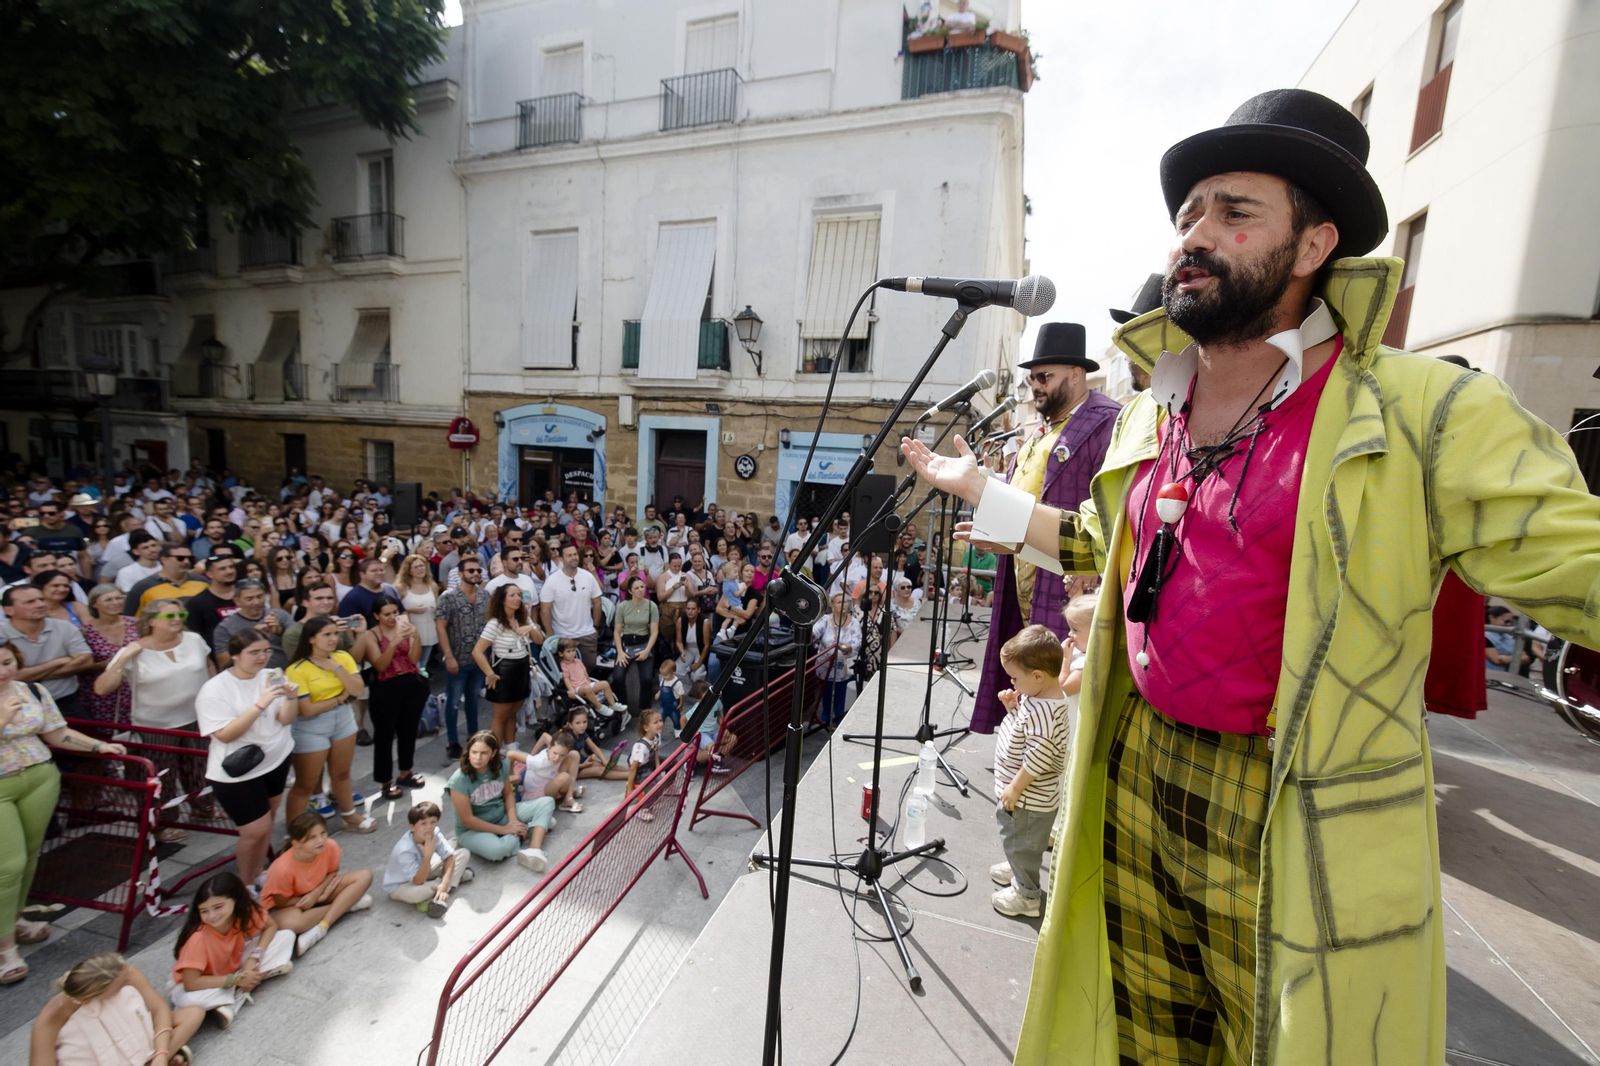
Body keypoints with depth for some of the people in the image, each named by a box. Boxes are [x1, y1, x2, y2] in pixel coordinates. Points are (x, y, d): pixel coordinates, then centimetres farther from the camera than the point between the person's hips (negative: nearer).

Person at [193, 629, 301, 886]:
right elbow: (224, 735, -21)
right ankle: (247, 885, 23)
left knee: (266, 823, 18)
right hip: (237, 773, -4)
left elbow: (285, 719, -6)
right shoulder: (214, 689, -15)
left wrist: (292, 698, -26)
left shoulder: (272, 677, -5)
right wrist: (260, 704, -32)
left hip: (276, 761, 4)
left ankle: (259, 876, 37)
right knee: (256, 830, -2)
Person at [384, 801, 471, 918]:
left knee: (464, 853, -6)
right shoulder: (405, 850, -36)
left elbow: (449, 857, -16)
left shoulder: (434, 834, -21)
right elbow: (419, 881, -35)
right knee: (415, 893, -42)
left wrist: (444, 884, -30)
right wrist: (428, 854, -44)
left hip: (422, 873, 6)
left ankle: (440, 896, -13)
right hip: (400, 886, -6)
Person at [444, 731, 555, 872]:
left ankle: (534, 850, -25)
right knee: (496, 850, -38)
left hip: (502, 815, 5)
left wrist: (513, 821, -16)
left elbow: (508, 794, 1)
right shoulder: (459, 780, -26)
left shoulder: (501, 765, -13)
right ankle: (528, 830, -5)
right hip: (473, 829, -5)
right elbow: (467, 820, -21)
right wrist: (504, 829, -18)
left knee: (547, 802, -6)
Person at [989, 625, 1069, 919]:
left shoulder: (1044, 710, -33)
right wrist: (1013, 706, -6)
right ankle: (1019, 871, 51)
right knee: (1017, 840, 29)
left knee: (1021, 843, 11)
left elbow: (1038, 758, -31)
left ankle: (1026, 896, 31)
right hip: (1016, 789, 10)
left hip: (1029, 799, -10)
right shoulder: (1037, 696, -3)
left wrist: (1015, 788, -22)